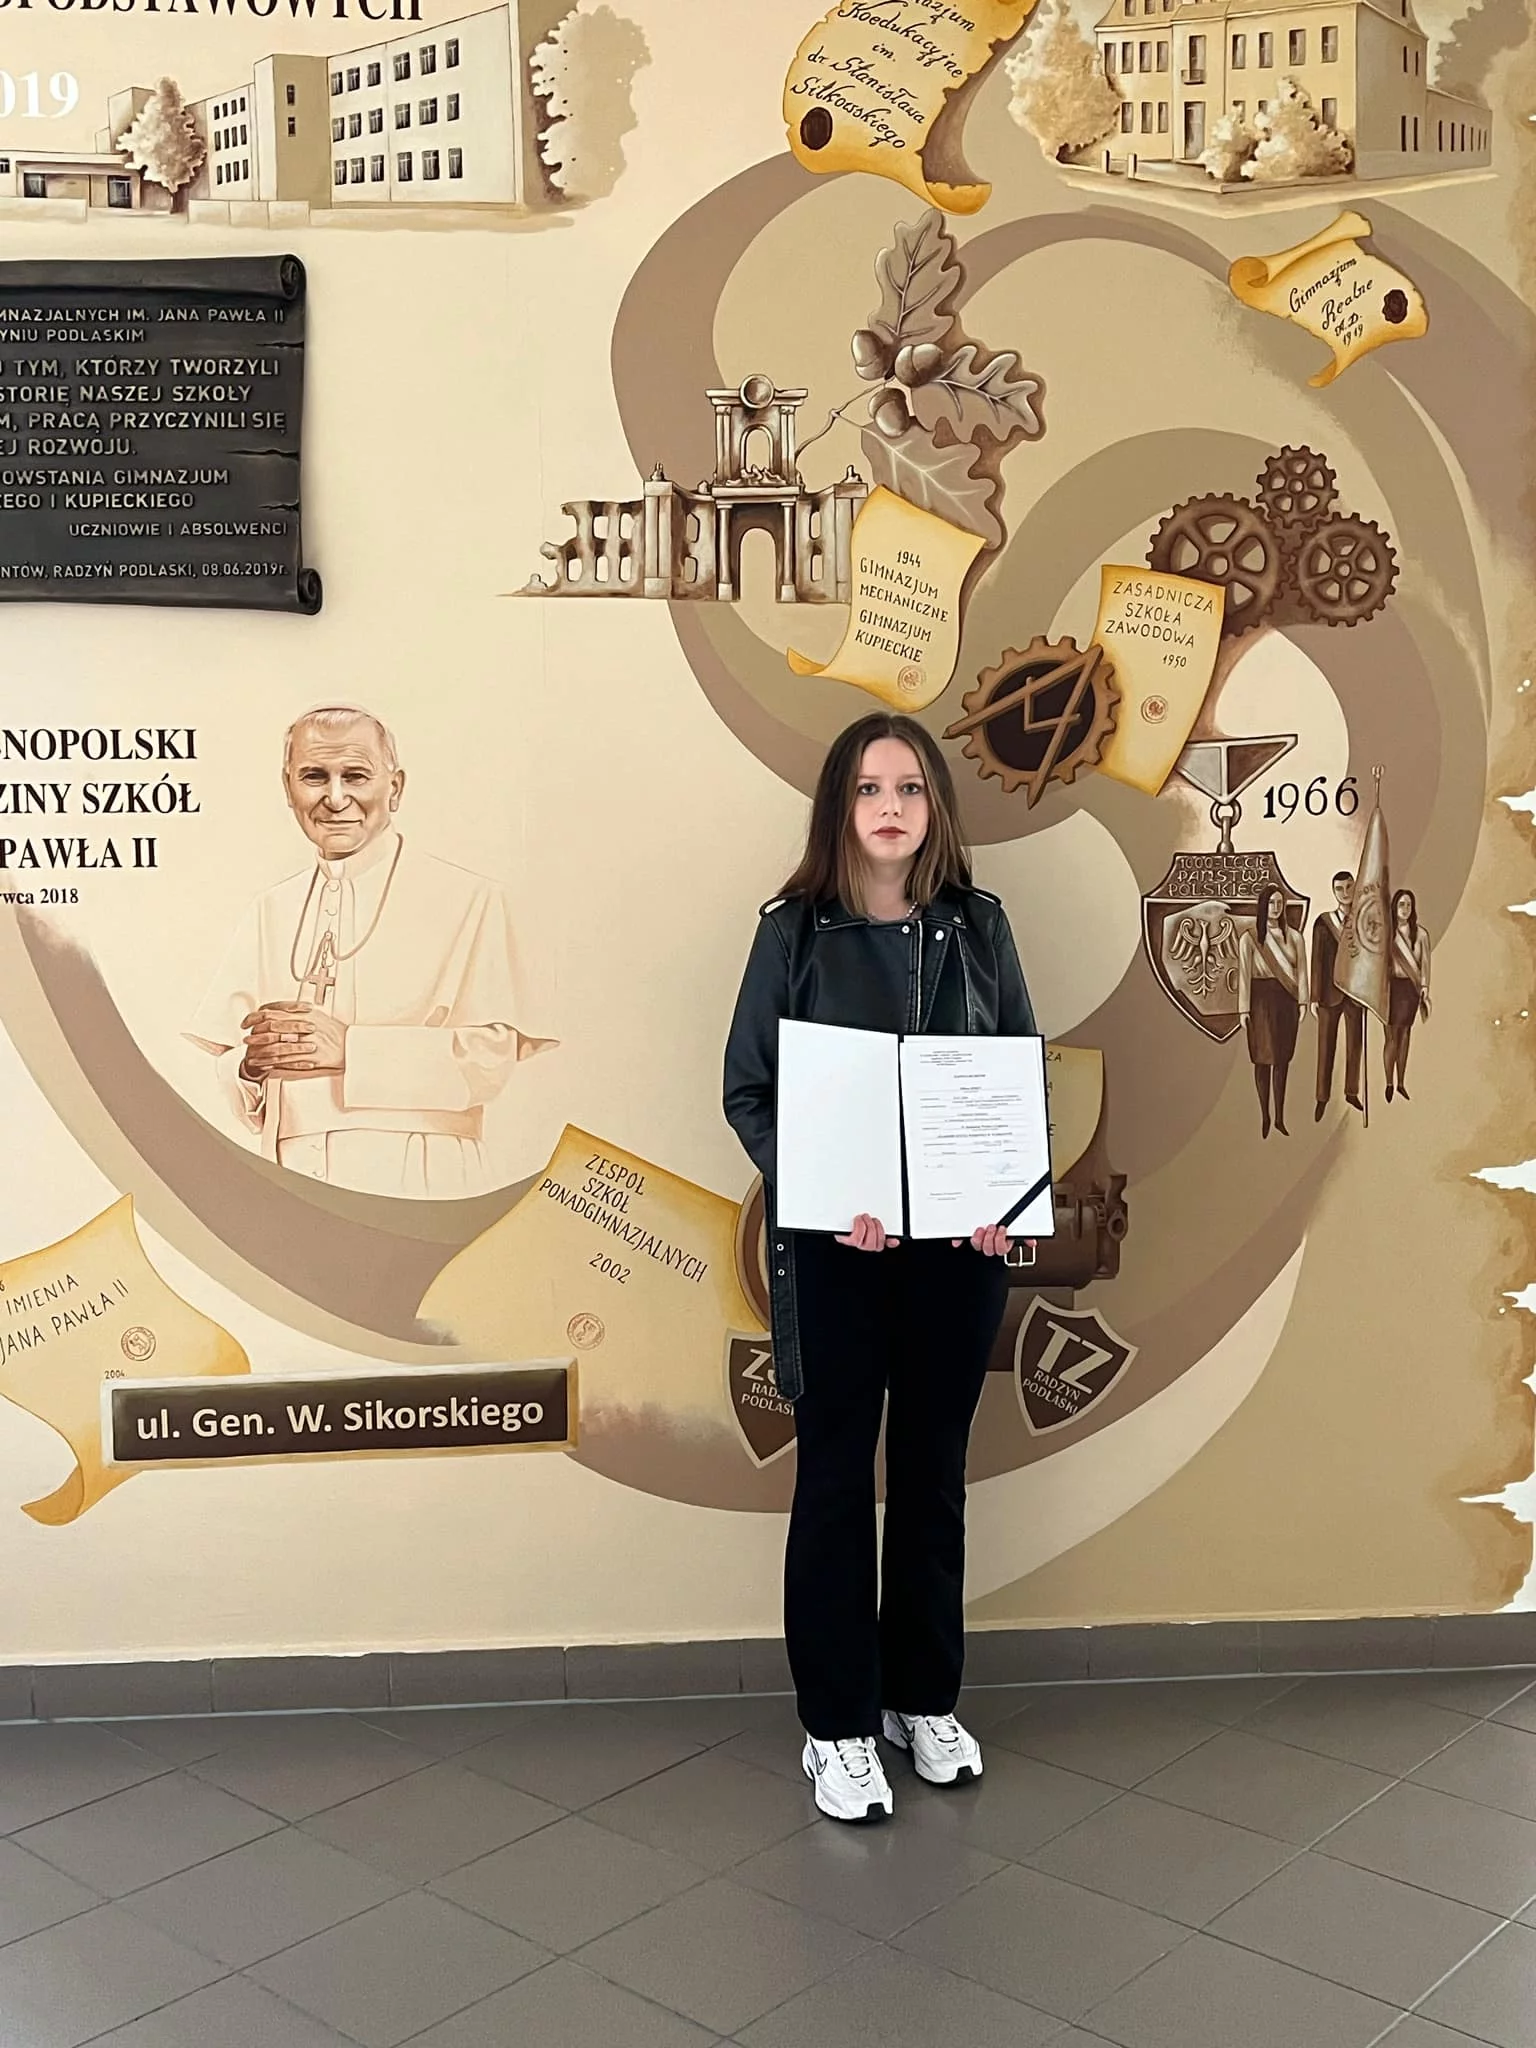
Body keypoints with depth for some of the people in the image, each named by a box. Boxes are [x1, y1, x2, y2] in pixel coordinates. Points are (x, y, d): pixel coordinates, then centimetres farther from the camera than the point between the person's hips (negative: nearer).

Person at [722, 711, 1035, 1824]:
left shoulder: (977, 926, 2)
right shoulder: (794, 931, -4)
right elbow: (748, 1091, -5)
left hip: (960, 1242, 3)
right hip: (835, 1245, -2)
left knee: (934, 1471, 14)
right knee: (837, 1477, 6)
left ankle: (926, 1700, 32)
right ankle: (839, 1726, 20)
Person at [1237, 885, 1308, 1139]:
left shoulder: (1294, 937, 6)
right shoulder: (1250, 938, -4)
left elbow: (1301, 971, 6)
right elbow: (1244, 974, -6)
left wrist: (1302, 1001, -1)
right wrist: (1244, 1009, -9)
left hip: (1286, 1000, 3)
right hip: (1262, 1000, -3)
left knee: (1283, 1059, 5)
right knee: (1263, 1059, 2)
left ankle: (1280, 1117, 12)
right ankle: (1265, 1118, 9)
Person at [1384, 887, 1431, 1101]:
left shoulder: (1420, 934, 2)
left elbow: (1425, 962, 4)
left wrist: (1424, 985, -5)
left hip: (1411, 987, 2)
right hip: (1391, 985, -2)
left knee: (1405, 1033, 8)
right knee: (1392, 1035, -1)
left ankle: (1401, 1082, 14)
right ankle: (1389, 1083, 4)